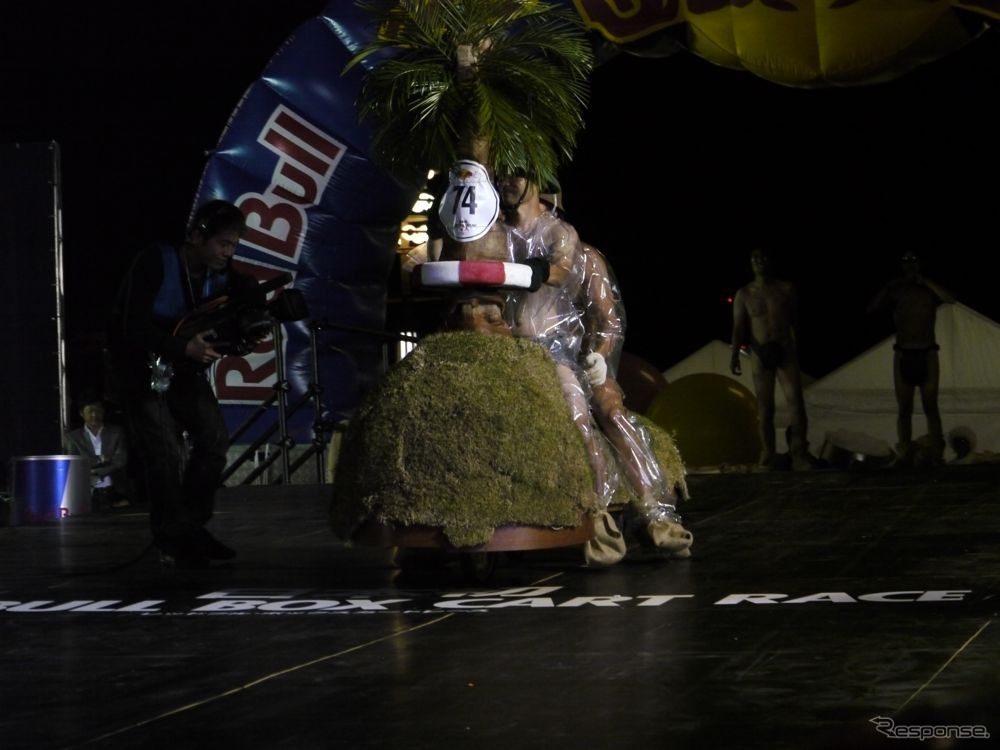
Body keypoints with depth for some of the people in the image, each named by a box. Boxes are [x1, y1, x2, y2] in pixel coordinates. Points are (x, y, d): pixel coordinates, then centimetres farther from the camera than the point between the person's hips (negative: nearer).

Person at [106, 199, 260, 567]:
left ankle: (192, 527, 7)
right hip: (143, 366, -6)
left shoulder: (221, 273, -5)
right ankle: (172, 541, -5)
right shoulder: (155, 263, -24)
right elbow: (134, 327, -29)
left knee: (214, 438, -7)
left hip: (186, 369, 6)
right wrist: (184, 348, -40)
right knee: (164, 451, -16)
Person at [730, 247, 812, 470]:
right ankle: (767, 459, 7)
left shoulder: (786, 289, 5)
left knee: (797, 403, -11)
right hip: (760, 354, 0)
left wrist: (796, 355, 14)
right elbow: (738, 328, 0)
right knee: (765, 409, 2)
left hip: (785, 351, 0)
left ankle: (799, 456, -6)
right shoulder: (744, 295, 6)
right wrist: (734, 355, -14)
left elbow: (794, 322, 12)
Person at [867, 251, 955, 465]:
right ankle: (905, 454, 2)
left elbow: (950, 298, -15)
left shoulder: (930, 290, 5)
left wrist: (924, 281, -13)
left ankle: (937, 455, -2)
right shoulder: (895, 292, 8)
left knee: (930, 407, -3)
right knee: (904, 409, 0)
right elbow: (871, 309, -1)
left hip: (927, 354, -1)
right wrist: (888, 287, -7)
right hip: (903, 355, 1)